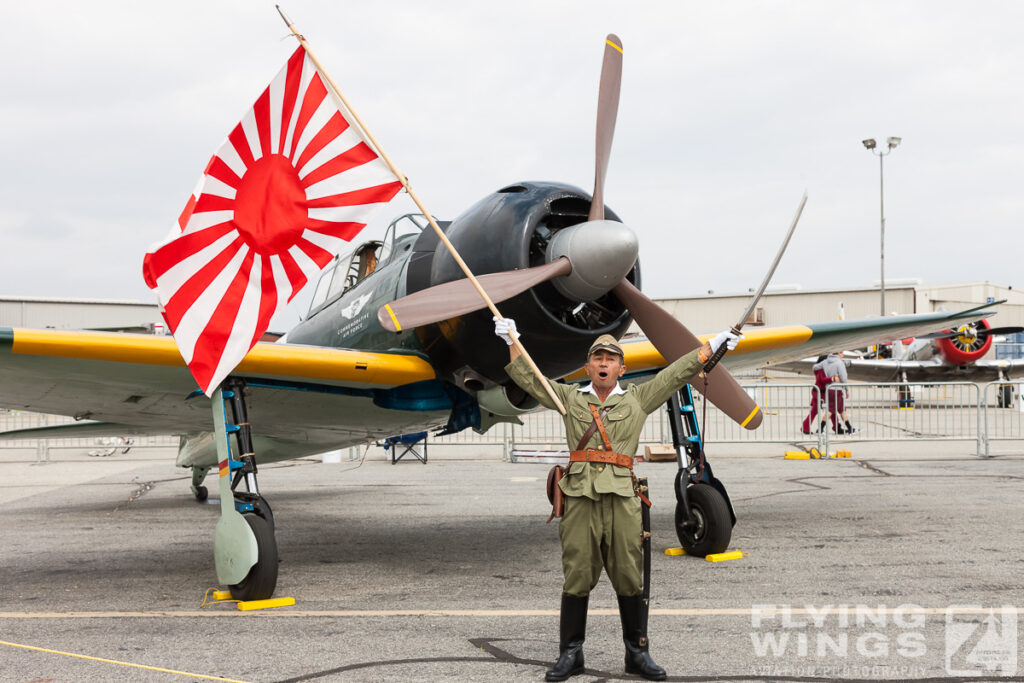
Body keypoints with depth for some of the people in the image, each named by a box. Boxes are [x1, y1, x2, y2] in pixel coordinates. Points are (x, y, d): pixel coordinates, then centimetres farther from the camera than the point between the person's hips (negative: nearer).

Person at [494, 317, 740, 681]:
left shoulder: (638, 399, 16)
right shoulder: (570, 397, 16)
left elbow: (676, 374, 18)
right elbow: (528, 378, 19)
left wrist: (711, 346, 19)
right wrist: (512, 340, 16)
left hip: (622, 498, 0)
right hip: (580, 498, 0)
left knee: (630, 579, 2)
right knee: (576, 579, 1)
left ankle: (637, 653, 13)